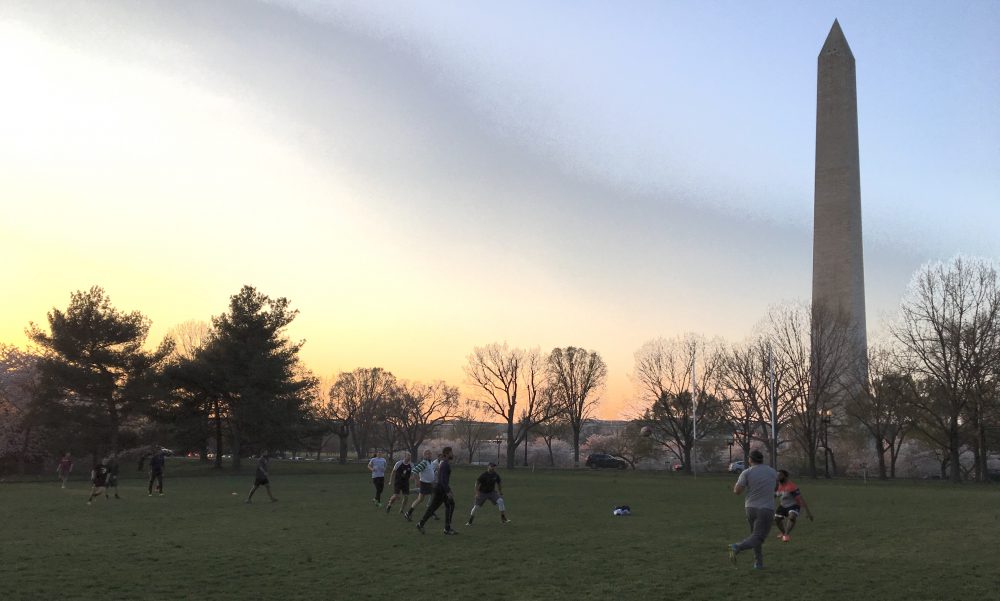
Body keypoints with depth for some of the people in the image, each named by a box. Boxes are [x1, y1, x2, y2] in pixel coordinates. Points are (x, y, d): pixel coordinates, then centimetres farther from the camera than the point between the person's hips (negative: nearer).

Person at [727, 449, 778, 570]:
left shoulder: (747, 472, -3)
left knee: (756, 535, 21)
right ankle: (737, 547, -33)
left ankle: (758, 563, 17)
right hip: (766, 510, -2)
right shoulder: (772, 472, 7)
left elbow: (737, 491, -12)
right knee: (758, 538, -8)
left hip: (751, 508, 2)